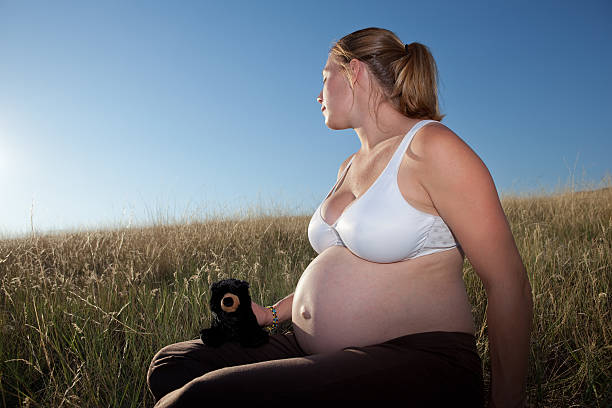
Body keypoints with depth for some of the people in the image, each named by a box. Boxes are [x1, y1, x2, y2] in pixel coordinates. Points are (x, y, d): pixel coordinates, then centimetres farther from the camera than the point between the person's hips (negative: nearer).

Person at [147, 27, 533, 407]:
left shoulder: (431, 147, -12)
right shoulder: (349, 167, 16)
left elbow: (509, 282, -12)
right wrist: (272, 314, 18)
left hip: (415, 367, -8)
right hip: (322, 355, 8)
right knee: (173, 364, 1)